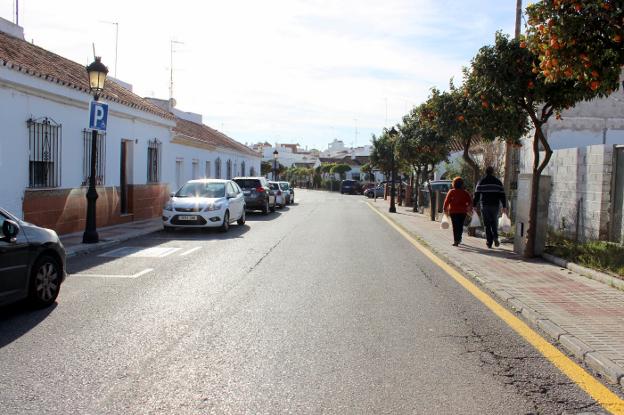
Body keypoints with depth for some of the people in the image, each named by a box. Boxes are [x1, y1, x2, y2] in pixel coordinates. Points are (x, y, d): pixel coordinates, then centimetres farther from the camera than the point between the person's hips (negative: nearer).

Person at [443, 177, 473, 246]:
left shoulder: (451, 192, -3)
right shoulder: (465, 193, 3)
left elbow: (447, 201, -7)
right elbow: (470, 202, 0)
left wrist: (445, 209, 1)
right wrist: (469, 209, 11)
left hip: (453, 211, -2)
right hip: (462, 212, 2)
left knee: (455, 226, -2)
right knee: (460, 226, 15)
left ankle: (456, 240, -12)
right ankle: (459, 239, 19)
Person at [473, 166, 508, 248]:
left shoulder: (481, 182, 1)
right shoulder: (498, 182, 4)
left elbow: (477, 195, -2)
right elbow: (502, 195, 3)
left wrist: (474, 205, 3)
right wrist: (504, 206, 6)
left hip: (485, 205, -1)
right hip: (495, 205, 1)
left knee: (487, 224, 3)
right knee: (494, 223, 15)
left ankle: (489, 242, 0)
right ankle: (495, 237, -7)